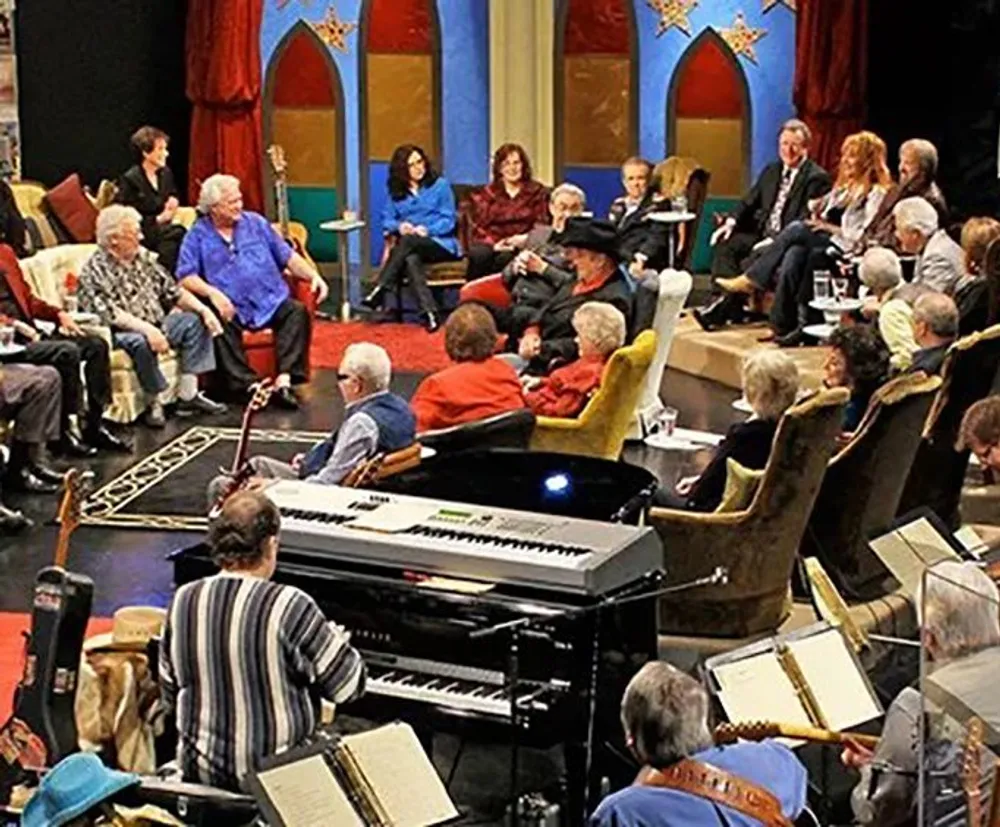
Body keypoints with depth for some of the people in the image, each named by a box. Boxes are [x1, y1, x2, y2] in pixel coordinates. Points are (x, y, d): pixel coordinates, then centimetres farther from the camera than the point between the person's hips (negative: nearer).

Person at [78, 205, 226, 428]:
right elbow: (109, 314, -24)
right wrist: (147, 329, -34)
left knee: (195, 321, -2)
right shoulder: (94, 271, -13)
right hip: (119, 335, -8)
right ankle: (154, 402, -17)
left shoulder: (143, 257, 11)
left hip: (156, 325, 8)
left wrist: (203, 309, -2)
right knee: (140, 341, -38)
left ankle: (188, 395, -8)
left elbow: (172, 291, 13)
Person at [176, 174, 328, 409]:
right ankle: (247, 384, -38)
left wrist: (313, 276, -1)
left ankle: (284, 380, -33)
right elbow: (185, 276, -5)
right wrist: (212, 293, -23)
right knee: (219, 322, -34)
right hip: (232, 308, -3)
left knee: (297, 311, -24)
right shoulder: (198, 235, 6)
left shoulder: (255, 223, 16)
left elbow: (288, 256, 16)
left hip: (270, 302, 3)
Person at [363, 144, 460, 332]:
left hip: (440, 244, -2)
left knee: (408, 241, -34)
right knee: (411, 258, -36)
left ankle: (380, 290, -36)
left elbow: (449, 221, -1)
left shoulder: (440, 185, 7)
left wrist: (426, 230, -18)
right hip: (411, 247, 2)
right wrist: (399, 226, -14)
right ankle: (429, 313, -47)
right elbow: (387, 220, 10)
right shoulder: (395, 192, 16)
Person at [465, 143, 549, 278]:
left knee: (505, 258, -36)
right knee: (479, 255, -34)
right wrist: (493, 244, -10)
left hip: (520, 246, -1)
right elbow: (477, 226, 10)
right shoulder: (487, 193, 17)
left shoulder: (537, 191, 14)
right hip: (490, 243, 1)